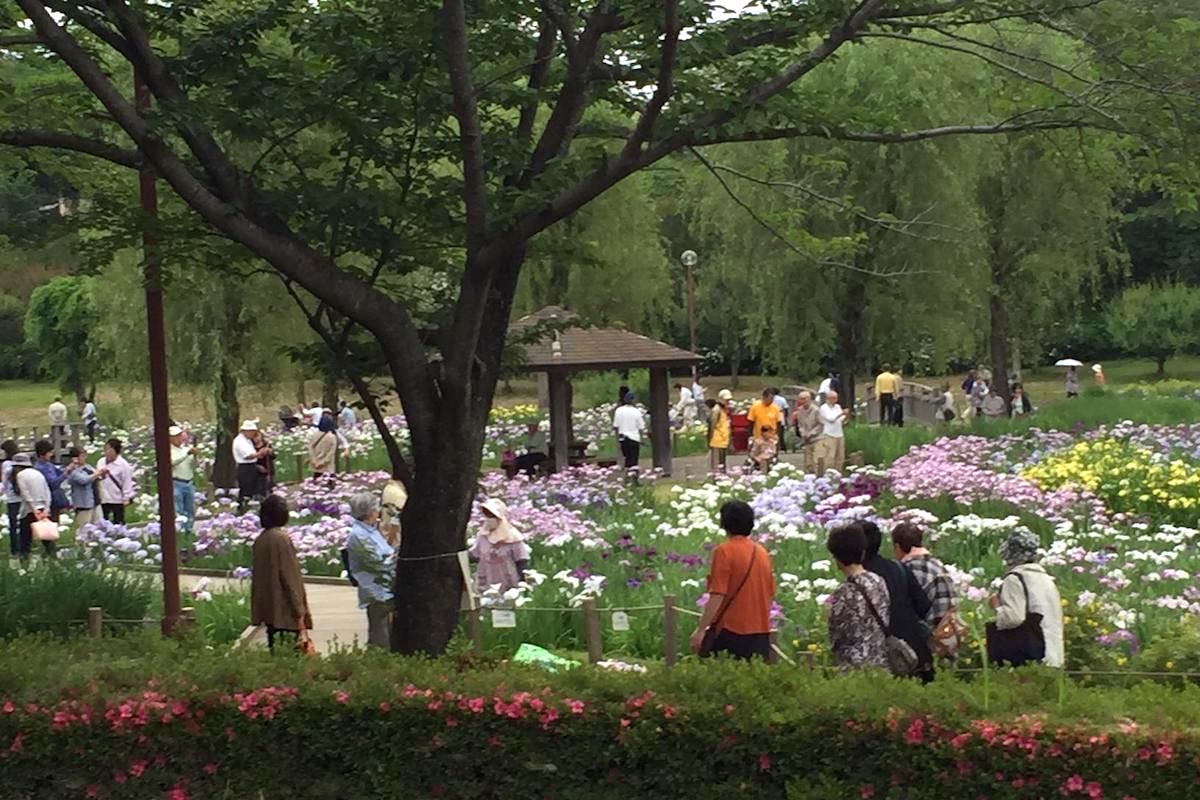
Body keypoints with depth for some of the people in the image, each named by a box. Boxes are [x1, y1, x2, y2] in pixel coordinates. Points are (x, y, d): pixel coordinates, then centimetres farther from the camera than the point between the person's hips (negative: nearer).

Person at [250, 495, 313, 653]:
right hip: (285, 612, -8)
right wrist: (299, 612, -12)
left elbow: (258, 575, 13)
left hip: (268, 609, 8)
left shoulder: (260, 540, 6)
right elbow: (291, 577, -16)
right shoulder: (282, 539, -16)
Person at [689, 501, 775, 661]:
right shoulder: (762, 552, 10)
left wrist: (700, 630, -12)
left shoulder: (724, 551, -9)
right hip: (761, 634, 6)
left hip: (731, 632, -6)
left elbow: (717, 596, -15)